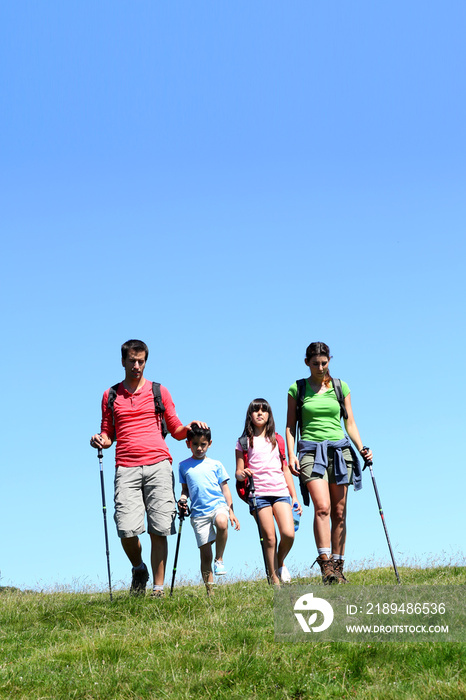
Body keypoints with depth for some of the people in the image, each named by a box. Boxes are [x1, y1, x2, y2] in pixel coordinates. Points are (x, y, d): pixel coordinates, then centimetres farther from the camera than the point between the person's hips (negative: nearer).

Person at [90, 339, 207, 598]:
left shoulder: (159, 392, 15)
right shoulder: (110, 395, 17)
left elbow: (176, 430, 16)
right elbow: (108, 435, 21)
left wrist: (188, 428, -4)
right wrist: (100, 440, -1)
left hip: (158, 463, 0)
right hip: (126, 468, 1)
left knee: (159, 530, -8)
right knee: (126, 530, -11)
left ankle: (159, 588, 1)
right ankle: (139, 570, 18)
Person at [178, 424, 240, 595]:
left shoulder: (215, 465, 10)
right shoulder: (184, 466, 12)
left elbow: (225, 488, 11)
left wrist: (231, 511, 5)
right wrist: (183, 498, -2)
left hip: (218, 504, -1)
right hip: (198, 512, 1)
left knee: (222, 523, -37)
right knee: (205, 554, -3)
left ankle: (219, 559, -15)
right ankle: (209, 591, 6)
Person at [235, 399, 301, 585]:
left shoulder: (276, 440, 17)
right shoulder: (244, 442, 8)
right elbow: (238, 472, 6)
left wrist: (294, 497, 13)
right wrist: (242, 474, -19)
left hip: (281, 491, 2)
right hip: (259, 494, -2)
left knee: (289, 534, -14)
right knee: (269, 538, -6)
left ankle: (280, 563, 15)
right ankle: (274, 581, 2)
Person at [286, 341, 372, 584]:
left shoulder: (340, 387, 11)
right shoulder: (297, 389, 7)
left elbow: (350, 423, 12)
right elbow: (291, 426, 8)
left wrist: (361, 448, -1)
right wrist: (291, 455, -4)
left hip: (339, 450, 2)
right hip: (311, 451, -2)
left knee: (339, 512, 2)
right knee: (322, 507, -19)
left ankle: (338, 566, 9)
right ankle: (326, 565, -22)